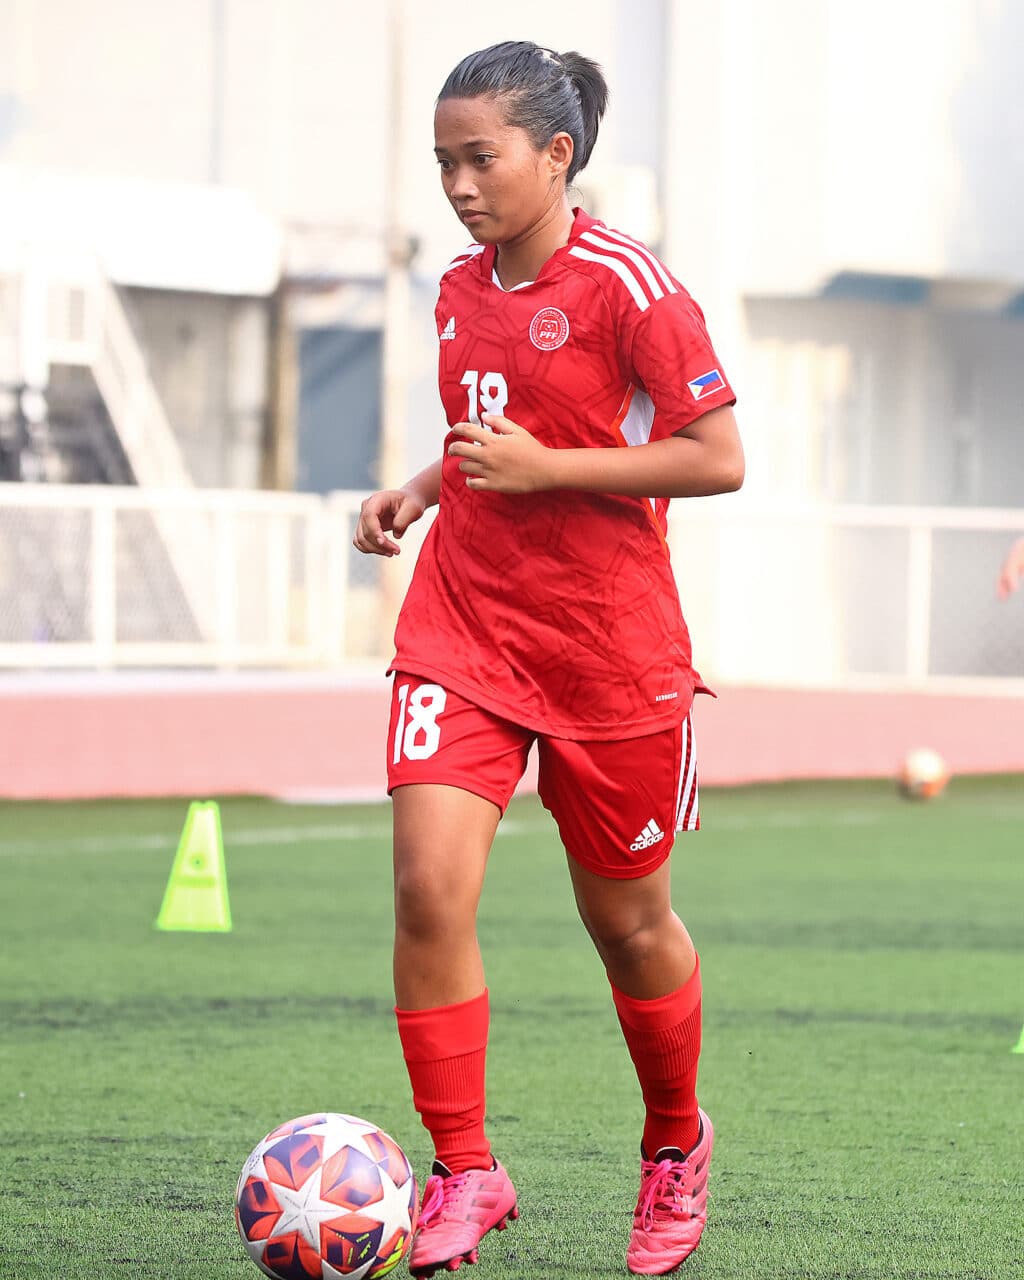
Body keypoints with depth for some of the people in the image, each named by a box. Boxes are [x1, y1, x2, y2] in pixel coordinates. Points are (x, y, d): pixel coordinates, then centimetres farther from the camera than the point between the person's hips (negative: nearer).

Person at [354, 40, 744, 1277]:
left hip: (607, 643, -4)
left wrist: (543, 468, -20)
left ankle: (676, 1145, 35)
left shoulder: (627, 286, -13)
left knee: (626, 919, 10)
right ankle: (462, 1173, -5)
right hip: (463, 626, 5)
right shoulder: (459, 291, 7)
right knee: (429, 884, -15)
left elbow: (718, 460, -14)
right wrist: (419, 489, 4)